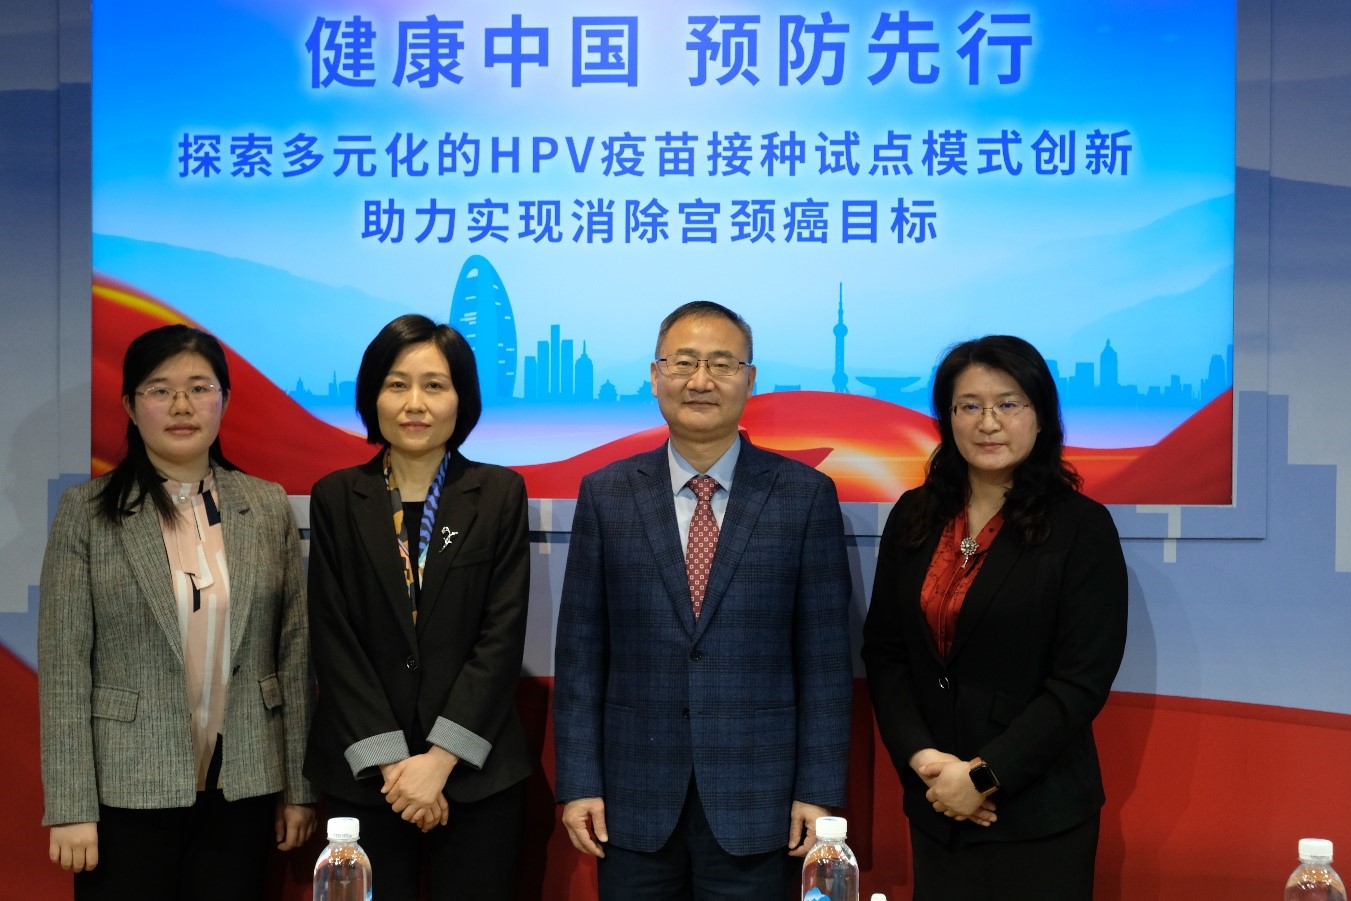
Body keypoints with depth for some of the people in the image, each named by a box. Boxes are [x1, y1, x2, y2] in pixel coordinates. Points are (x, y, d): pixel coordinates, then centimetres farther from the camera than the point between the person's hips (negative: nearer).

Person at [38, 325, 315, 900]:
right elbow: (63, 666, -5)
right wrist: (71, 808, -9)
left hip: (243, 787, 2)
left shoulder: (269, 508, 4)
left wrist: (299, 787, 4)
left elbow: (295, 652, 5)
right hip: (129, 790, -2)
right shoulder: (87, 512, -2)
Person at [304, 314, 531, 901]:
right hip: (362, 774, 1)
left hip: (476, 774, 0)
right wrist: (392, 763, -10)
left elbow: (502, 635, -5)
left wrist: (440, 759, -12)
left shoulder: (499, 493, 1)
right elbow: (334, 639, -2)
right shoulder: (335, 498, 2)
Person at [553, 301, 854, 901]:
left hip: (758, 801, -1)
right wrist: (578, 783, -2)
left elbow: (825, 657, -1)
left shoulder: (806, 495, 0)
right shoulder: (606, 494, 4)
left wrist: (819, 790, -5)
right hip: (635, 801, 1)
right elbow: (580, 651, 3)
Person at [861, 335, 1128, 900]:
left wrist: (984, 775, -14)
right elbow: (882, 652, 5)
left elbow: (1082, 681, -11)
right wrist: (921, 758, -9)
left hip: (1039, 816, -4)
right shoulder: (914, 517, 5)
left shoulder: (1081, 526, -7)